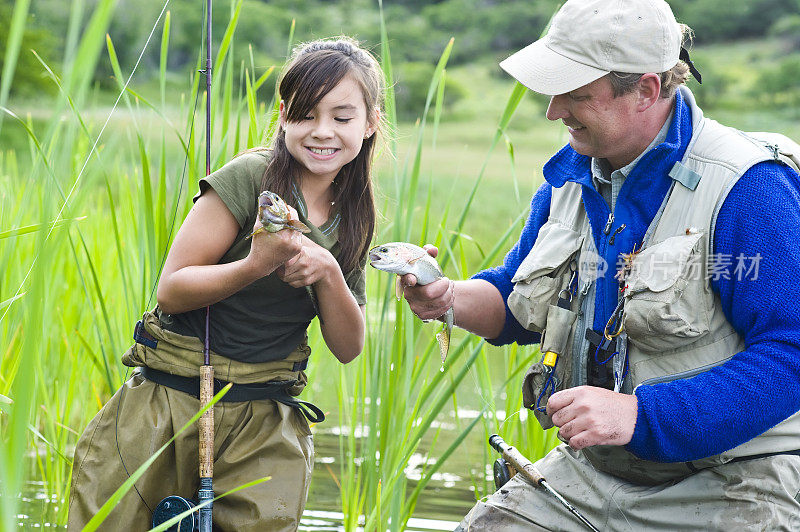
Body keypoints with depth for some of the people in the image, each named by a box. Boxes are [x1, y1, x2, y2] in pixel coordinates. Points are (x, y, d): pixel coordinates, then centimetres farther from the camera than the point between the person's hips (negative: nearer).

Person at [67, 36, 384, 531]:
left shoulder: (353, 220, 8)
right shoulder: (251, 175, -8)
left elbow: (349, 347, 7)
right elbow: (172, 289, -10)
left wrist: (328, 273, -11)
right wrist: (256, 265, -26)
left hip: (267, 424, 4)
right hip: (171, 402, -3)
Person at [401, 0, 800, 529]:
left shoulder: (748, 189, -17)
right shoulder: (571, 174, 7)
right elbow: (518, 303, 20)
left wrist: (640, 414, -29)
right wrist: (450, 299, -4)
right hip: (589, 472, 6)